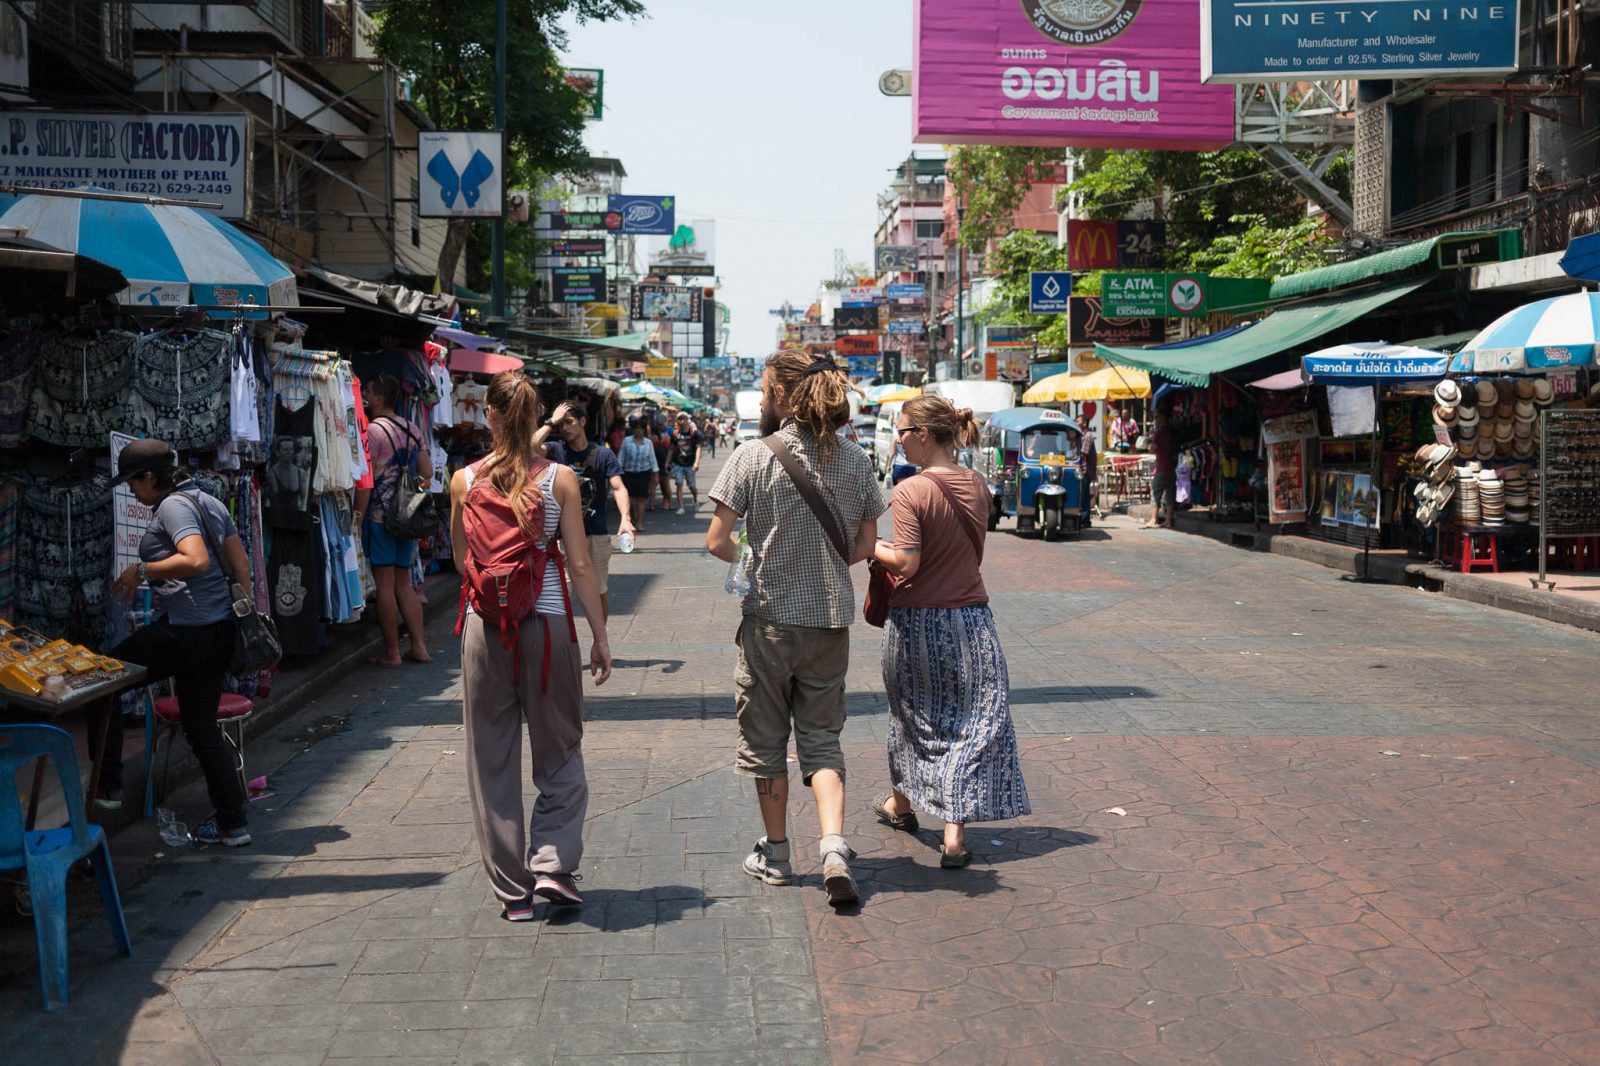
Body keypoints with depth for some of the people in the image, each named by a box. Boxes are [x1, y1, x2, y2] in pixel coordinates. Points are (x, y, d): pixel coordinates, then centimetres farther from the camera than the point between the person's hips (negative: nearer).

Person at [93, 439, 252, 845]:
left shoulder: (173, 506, -11)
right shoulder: (210, 502, 16)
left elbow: (196, 560, -27)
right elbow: (241, 565, 17)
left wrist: (141, 572, -17)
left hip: (185, 630, -9)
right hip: (220, 627, 9)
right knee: (202, 725, 14)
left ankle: (106, 785, 10)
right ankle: (232, 823, 15)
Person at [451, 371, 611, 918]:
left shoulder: (464, 480, 0)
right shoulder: (559, 479, -4)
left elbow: (461, 561, 10)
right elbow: (580, 565, -5)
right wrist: (600, 636, 1)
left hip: (483, 626, 1)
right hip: (546, 624, -1)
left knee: (492, 760, 11)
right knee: (559, 754, 16)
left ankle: (512, 890, 16)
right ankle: (554, 865, 5)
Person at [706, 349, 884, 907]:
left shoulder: (752, 457, -10)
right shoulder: (855, 461, 1)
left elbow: (717, 541, -11)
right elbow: (865, 544, 6)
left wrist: (756, 562, 7)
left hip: (770, 617, -3)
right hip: (832, 617, 3)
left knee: (765, 738, 13)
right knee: (821, 738, 12)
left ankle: (776, 854, 23)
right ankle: (835, 848, -6)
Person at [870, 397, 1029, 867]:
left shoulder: (911, 491, -15)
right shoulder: (977, 486, 3)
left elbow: (906, 564, -19)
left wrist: (869, 546, -2)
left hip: (917, 621, -3)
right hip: (971, 619, 3)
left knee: (914, 714, 17)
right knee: (971, 721, 5)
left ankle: (902, 804, 39)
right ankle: (954, 835, -1)